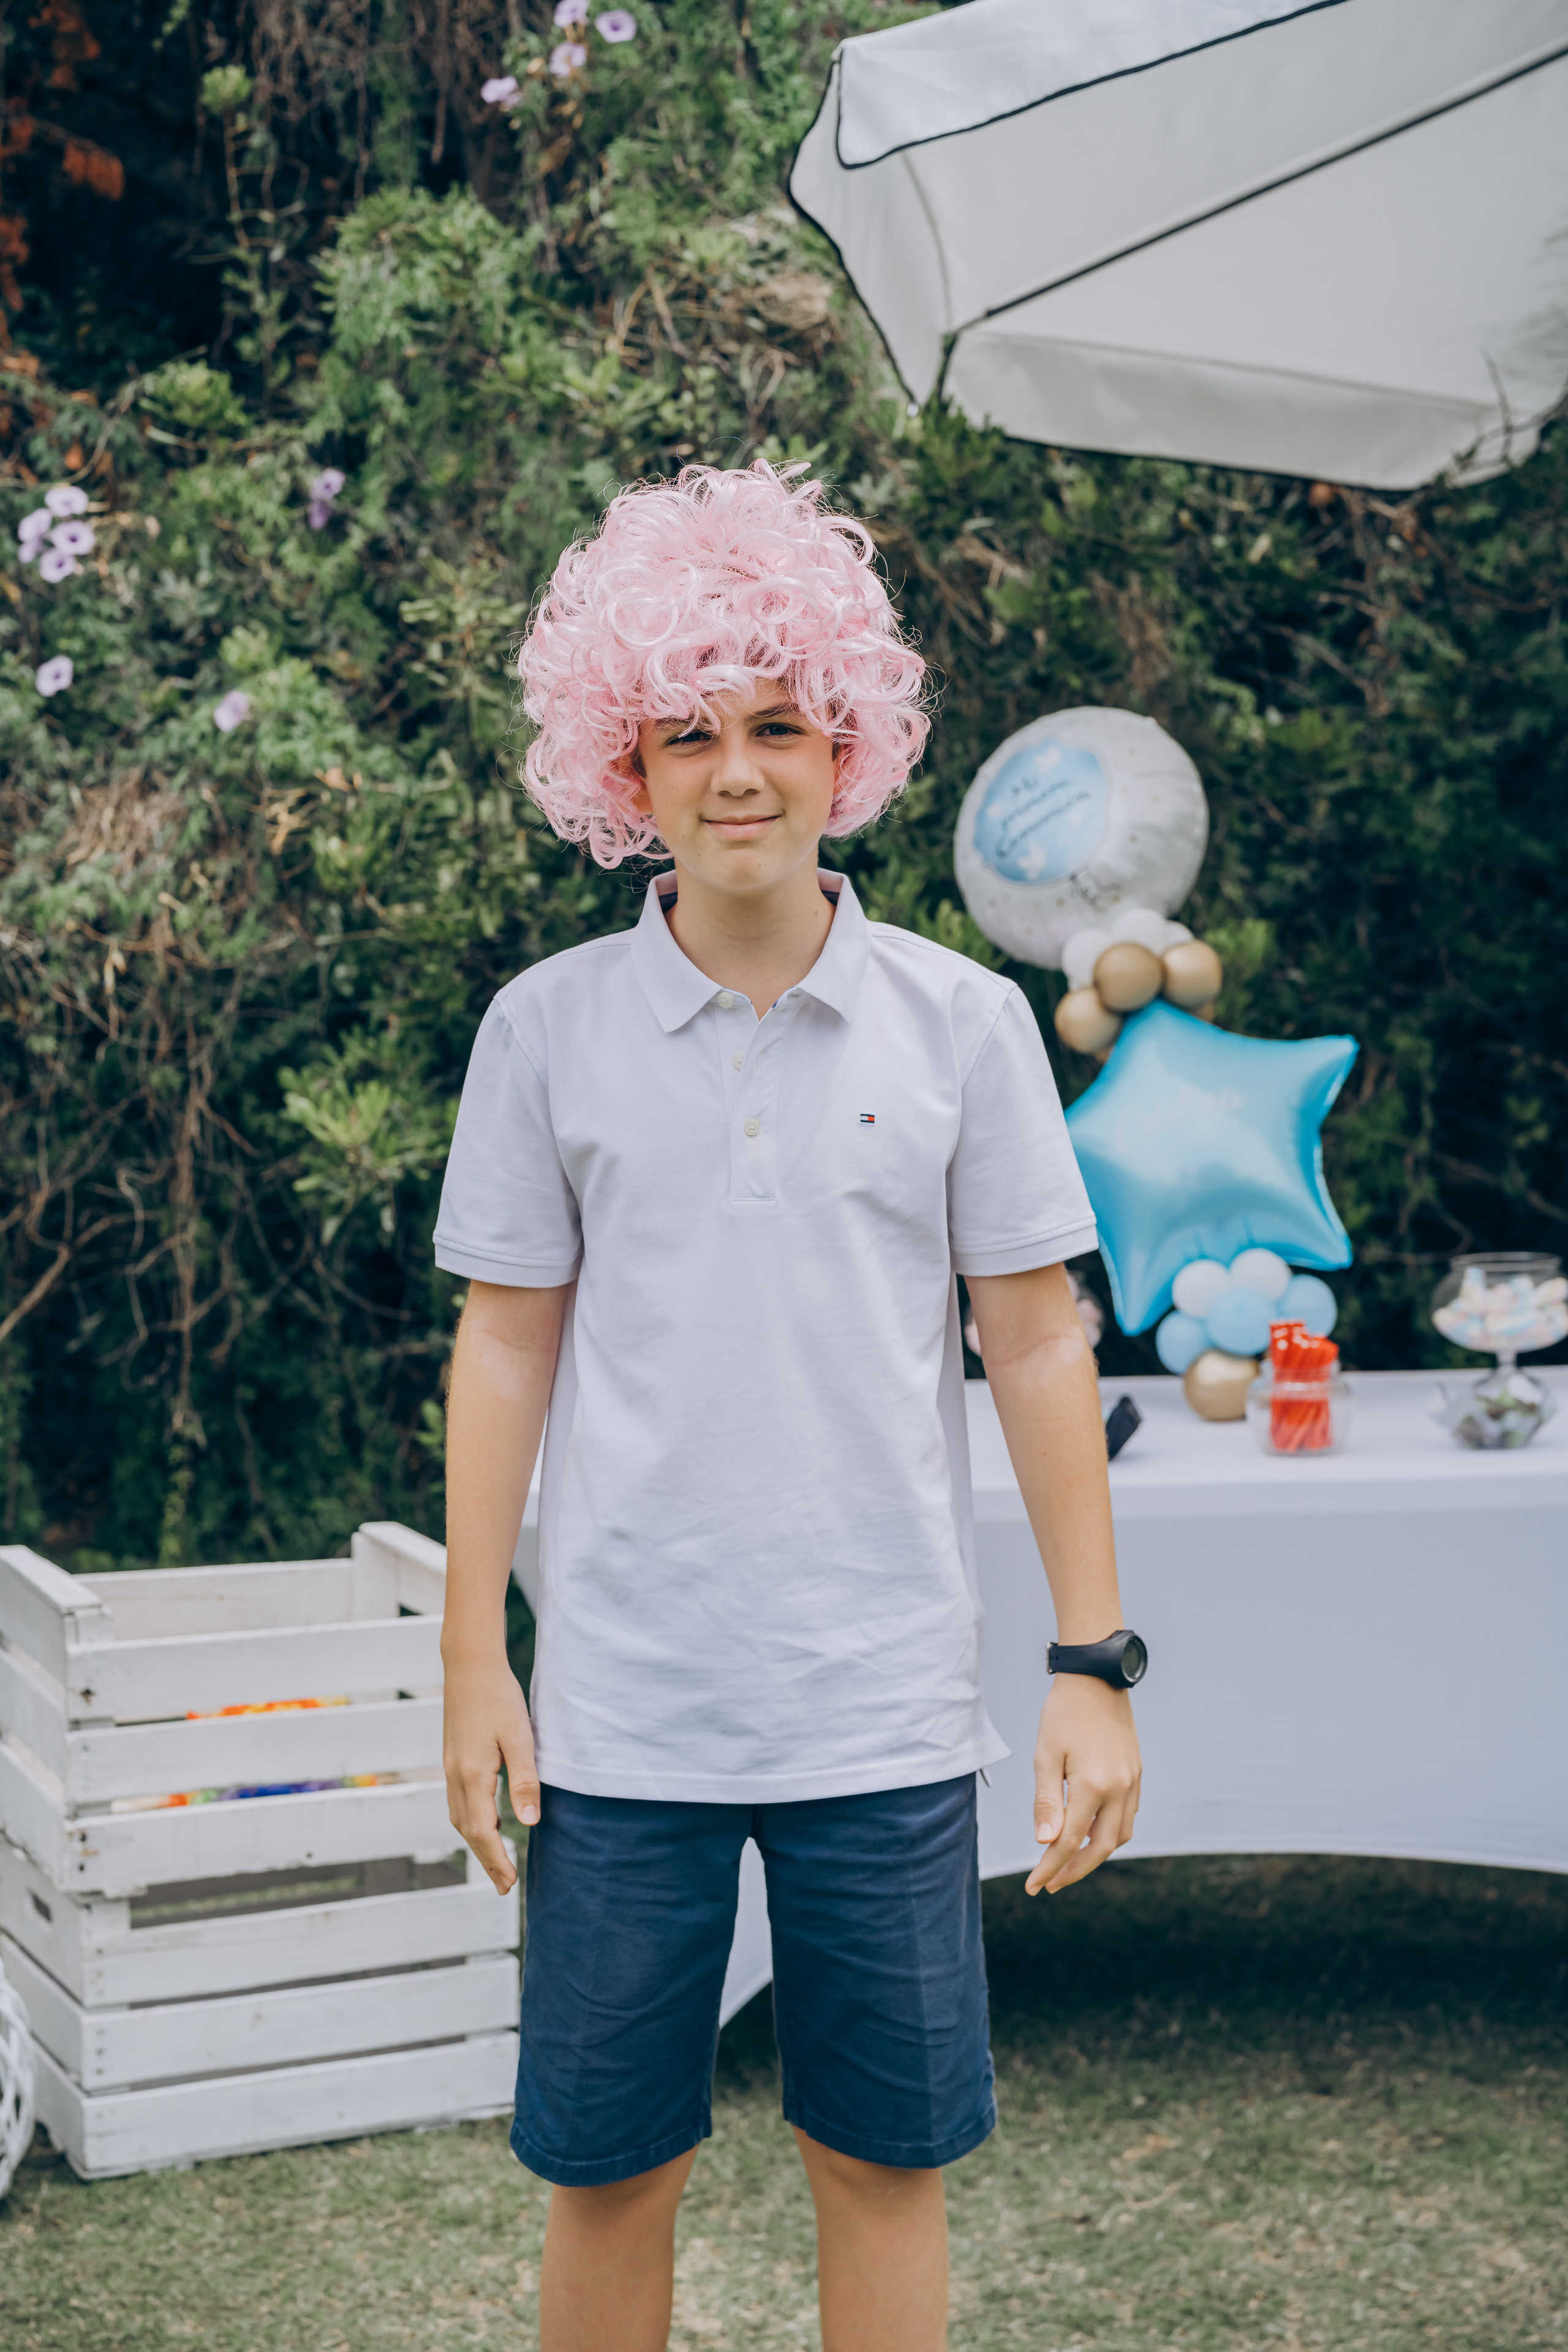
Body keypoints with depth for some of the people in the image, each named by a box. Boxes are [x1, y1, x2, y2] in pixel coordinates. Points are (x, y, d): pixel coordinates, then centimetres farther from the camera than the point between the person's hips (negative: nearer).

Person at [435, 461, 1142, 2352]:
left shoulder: (961, 1022, 0)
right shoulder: (547, 1027, 1)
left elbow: (1037, 1346, 2)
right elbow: (506, 1345, 5)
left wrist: (1092, 1663, 0)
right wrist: (472, 1661, 4)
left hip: (887, 1705, 0)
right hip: (620, 1706, 0)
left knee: (885, 2159, 10)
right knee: (606, 2163, 11)